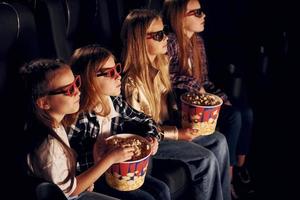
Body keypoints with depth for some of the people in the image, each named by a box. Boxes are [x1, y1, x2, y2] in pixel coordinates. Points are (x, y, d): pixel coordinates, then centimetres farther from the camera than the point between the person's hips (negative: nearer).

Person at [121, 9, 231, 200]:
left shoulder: (160, 63, 2)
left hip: (167, 126, 8)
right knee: (207, 160, -17)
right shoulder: (131, 81, -24)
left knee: (219, 141, -2)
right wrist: (177, 134, -18)